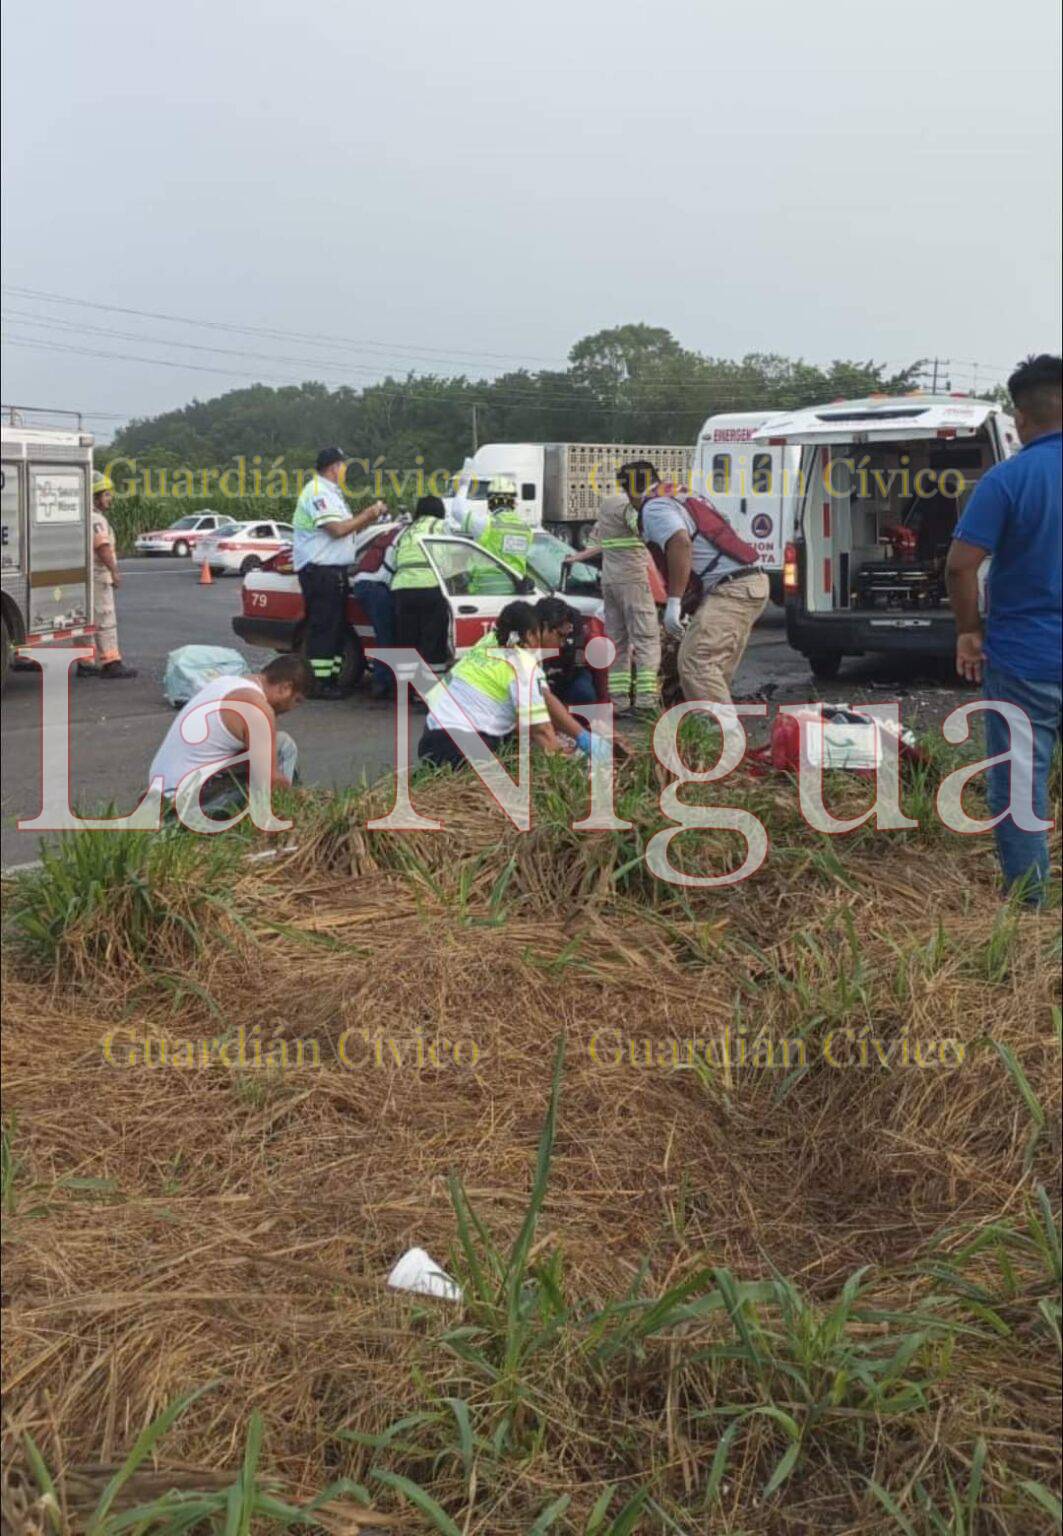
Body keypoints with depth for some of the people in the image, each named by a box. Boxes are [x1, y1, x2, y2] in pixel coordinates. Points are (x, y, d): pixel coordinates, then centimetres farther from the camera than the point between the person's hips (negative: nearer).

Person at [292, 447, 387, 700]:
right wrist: (367, 515, -11)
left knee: (336, 627, 13)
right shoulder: (317, 492, -13)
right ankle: (318, 684, -6)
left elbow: (347, 526, 21)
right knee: (324, 627, -9)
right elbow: (337, 529, -21)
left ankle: (331, 679, 19)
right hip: (319, 570, -11)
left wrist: (371, 515, 9)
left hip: (333, 570, 11)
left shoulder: (331, 492, 21)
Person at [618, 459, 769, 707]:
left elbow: (680, 543, -24)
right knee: (713, 668, 16)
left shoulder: (653, 508, -7)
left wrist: (674, 601, -25)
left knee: (695, 663, -17)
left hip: (730, 591, -10)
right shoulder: (682, 499, 25)